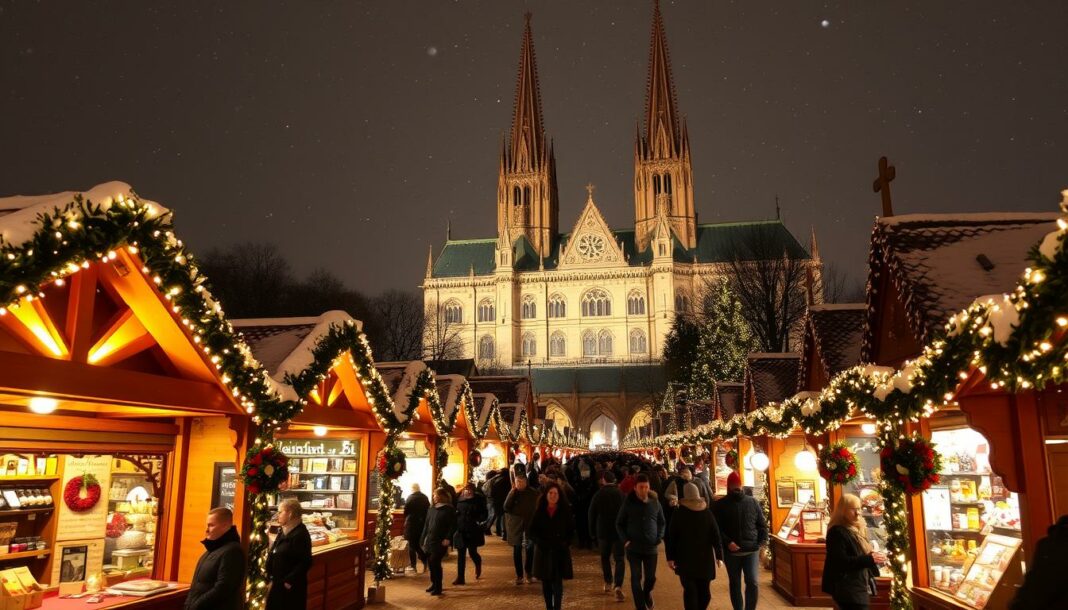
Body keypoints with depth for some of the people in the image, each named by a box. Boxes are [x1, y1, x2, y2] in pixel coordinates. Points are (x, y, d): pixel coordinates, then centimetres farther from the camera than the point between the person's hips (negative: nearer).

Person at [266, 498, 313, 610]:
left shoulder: (300, 534, -19)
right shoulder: (284, 532, 10)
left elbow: (305, 562, -23)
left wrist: (289, 581, -20)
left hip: (290, 587, -9)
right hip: (277, 584, 9)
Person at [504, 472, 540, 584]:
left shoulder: (533, 493, -2)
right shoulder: (512, 493, -1)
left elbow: (537, 508, 3)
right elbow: (506, 507, -12)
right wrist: (513, 492, -17)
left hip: (530, 524, -1)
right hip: (515, 525, 1)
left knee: (530, 548, -3)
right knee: (517, 549, 3)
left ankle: (529, 573, 14)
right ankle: (519, 575, 11)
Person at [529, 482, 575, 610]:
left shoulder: (565, 511, -1)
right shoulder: (539, 511, 3)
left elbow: (571, 530, 4)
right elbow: (532, 531, 5)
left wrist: (565, 543, -10)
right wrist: (540, 542, -11)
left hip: (560, 552, -2)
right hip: (543, 551, 2)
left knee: (557, 582, -8)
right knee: (546, 582, 9)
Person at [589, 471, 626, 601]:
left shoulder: (598, 495, -5)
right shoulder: (621, 494, -6)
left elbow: (592, 515, 0)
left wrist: (593, 531, 10)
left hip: (603, 531, 1)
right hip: (619, 531, -1)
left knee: (605, 557, 19)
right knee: (619, 559, 1)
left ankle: (608, 583, 24)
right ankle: (618, 586, -15)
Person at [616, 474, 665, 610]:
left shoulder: (655, 502, 0)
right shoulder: (628, 503, -5)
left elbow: (662, 522, 13)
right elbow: (619, 523, 4)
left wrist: (659, 537, 0)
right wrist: (625, 540, -8)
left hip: (651, 547, 2)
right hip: (634, 547, -2)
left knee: (651, 577, 9)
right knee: (636, 578, 0)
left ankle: (647, 592, 42)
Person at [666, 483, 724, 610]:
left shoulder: (679, 514, -3)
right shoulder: (708, 513, 2)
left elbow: (671, 537, -4)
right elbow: (716, 536, 1)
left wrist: (670, 557, 0)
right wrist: (719, 556, 4)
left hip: (686, 559, -2)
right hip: (705, 558, 2)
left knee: (690, 590, -1)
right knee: (704, 589, 13)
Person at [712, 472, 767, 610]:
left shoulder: (753, 502, 6)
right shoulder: (720, 505, 0)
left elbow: (762, 524, 9)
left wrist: (762, 544, -2)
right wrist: (727, 542, -17)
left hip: (751, 550, 0)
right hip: (731, 551, 0)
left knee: (752, 582, -8)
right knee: (735, 584, 9)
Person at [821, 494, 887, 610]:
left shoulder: (857, 530, 15)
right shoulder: (837, 532, -15)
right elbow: (841, 562, -22)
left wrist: (873, 558, 5)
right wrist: (869, 559, -24)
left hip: (860, 587, 10)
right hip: (849, 590, -10)